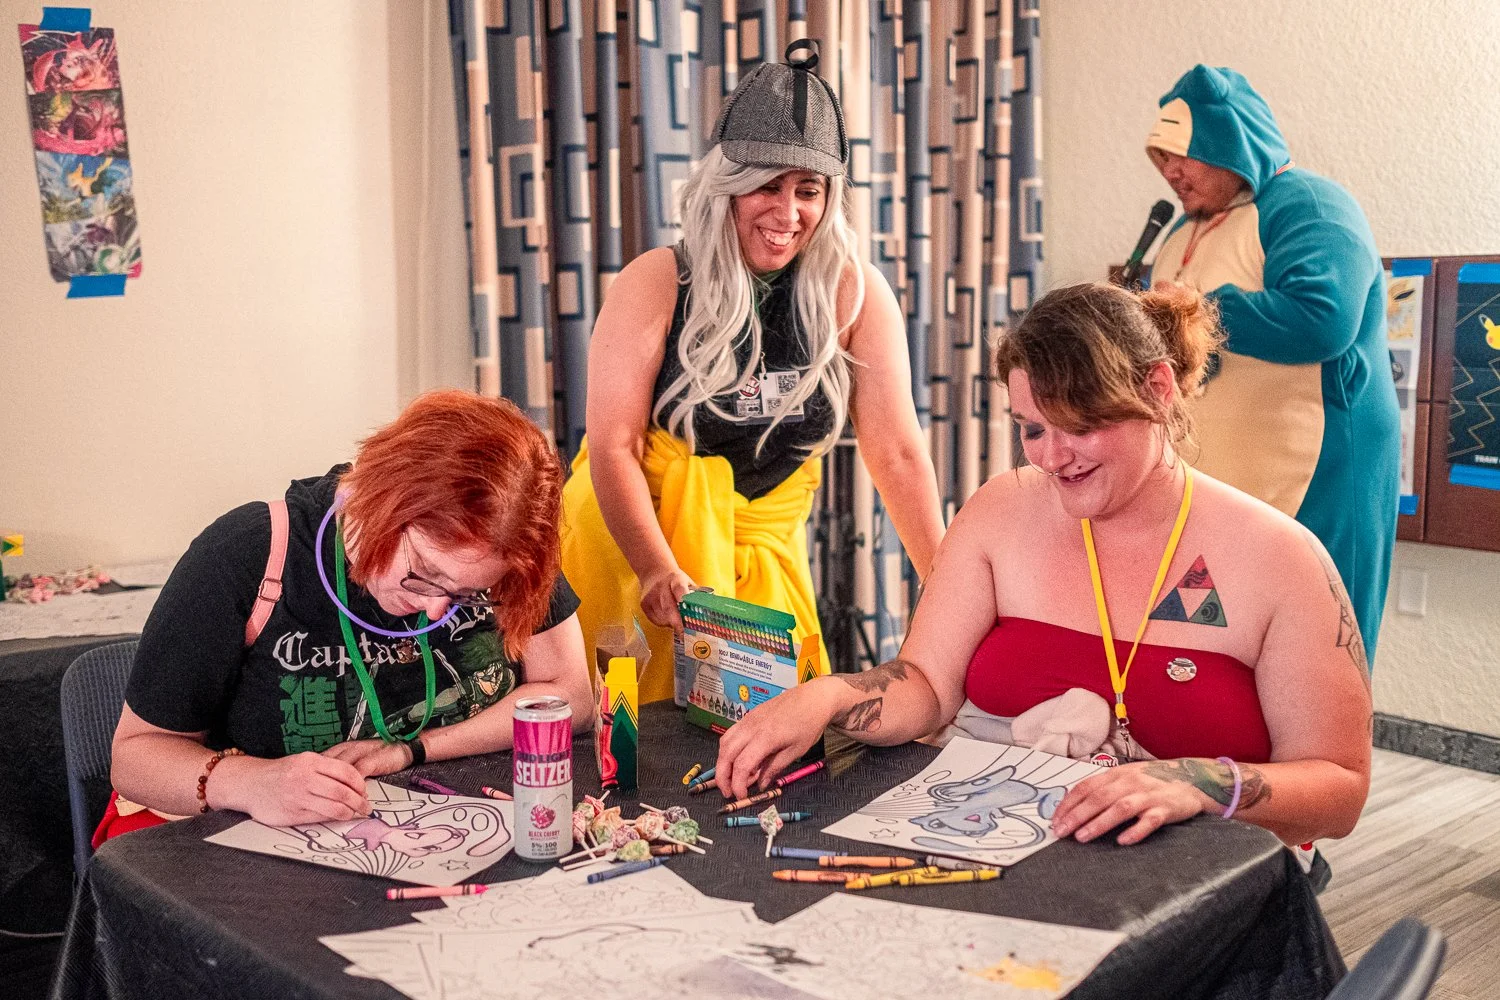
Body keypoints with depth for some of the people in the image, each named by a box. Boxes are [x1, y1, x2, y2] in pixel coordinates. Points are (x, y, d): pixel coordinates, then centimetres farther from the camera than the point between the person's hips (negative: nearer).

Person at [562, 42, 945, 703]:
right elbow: (613, 446, -17)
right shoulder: (656, 284, -13)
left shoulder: (855, 295, -8)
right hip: (627, 529, -2)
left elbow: (898, 453, -8)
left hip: (763, 546, 2)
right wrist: (659, 571, -30)